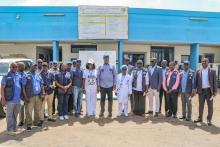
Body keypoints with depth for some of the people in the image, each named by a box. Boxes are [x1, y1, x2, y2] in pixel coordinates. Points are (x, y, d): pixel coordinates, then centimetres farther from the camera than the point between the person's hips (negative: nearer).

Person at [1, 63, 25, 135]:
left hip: (18, 100, 5)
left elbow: (23, 86, 14)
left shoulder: (19, 76, 10)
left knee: (15, 115, 16)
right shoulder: (6, 77, -5)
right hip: (10, 100, -5)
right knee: (9, 115, 3)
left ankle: (14, 128, 28)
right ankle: (10, 130, 11)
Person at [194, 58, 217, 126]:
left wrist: (215, 91, -6)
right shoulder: (198, 71, 5)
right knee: (200, 105, 11)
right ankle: (200, 118, 22)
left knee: (210, 106, 4)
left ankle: (209, 120, 14)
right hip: (201, 90, 2)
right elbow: (196, 81, 5)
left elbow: (214, 81, -2)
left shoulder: (212, 71, -1)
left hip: (209, 90, -2)